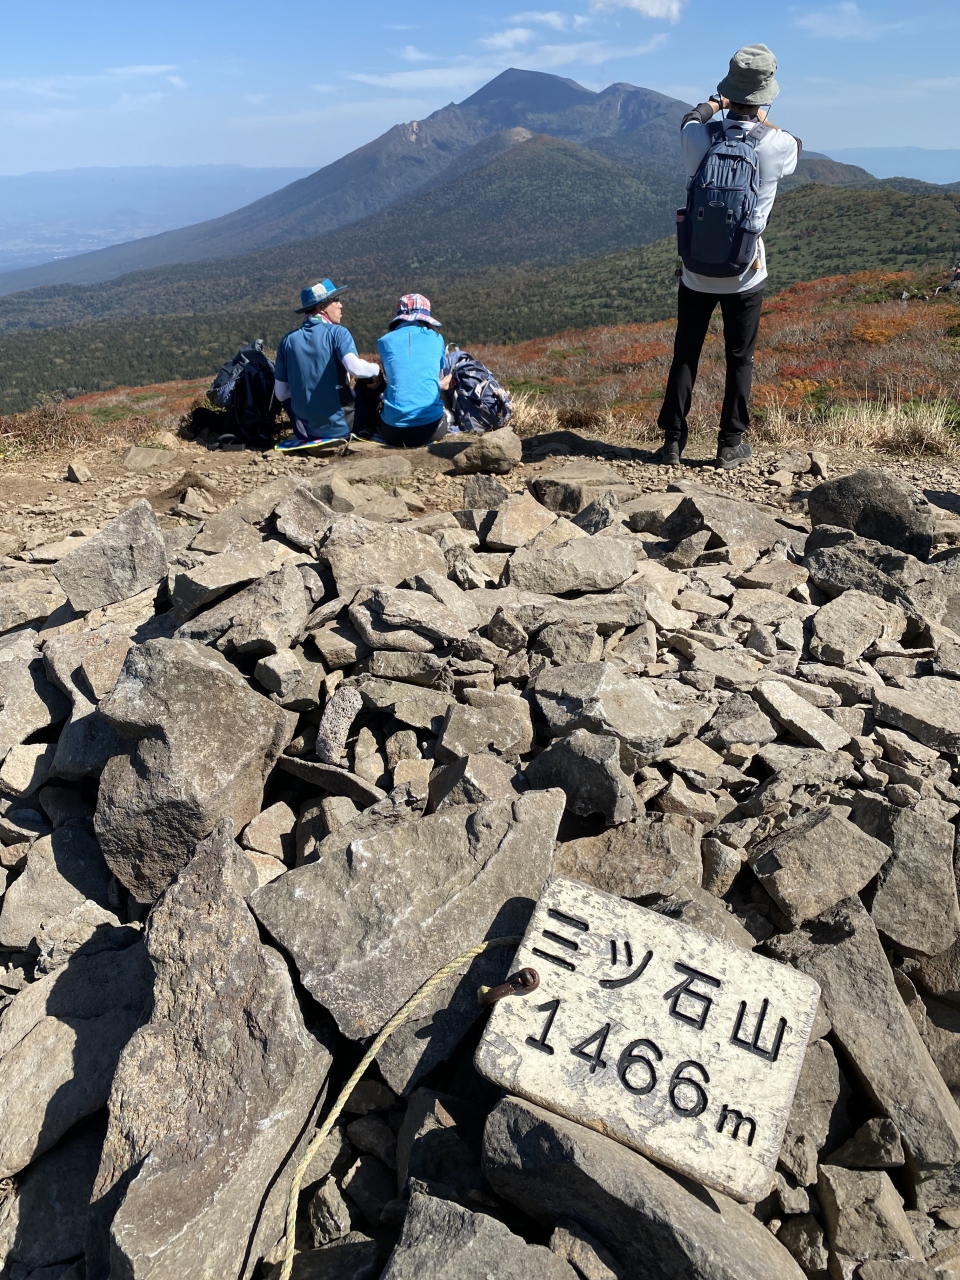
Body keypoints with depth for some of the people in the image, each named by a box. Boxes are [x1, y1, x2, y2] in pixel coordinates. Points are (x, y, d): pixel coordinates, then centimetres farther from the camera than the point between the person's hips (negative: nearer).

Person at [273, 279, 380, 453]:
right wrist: (376, 369, -6)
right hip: (339, 427, -4)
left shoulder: (288, 339, 2)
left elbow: (281, 394, 4)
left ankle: (307, 437, 24)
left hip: (304, 431, 4)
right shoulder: (337, 332, -10)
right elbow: (355, 368, -28)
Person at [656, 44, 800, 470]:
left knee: (685, 356, 10)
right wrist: (763, 119, 27)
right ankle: (730, 445, 13)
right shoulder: (779, 146, -10)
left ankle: (673, 441, 12)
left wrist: (718, 102, 33)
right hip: (746, 274, -1)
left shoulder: (699, 138, -9)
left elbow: (691, 119, 18)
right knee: (740, 360, 9)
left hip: (696, 271, 1)